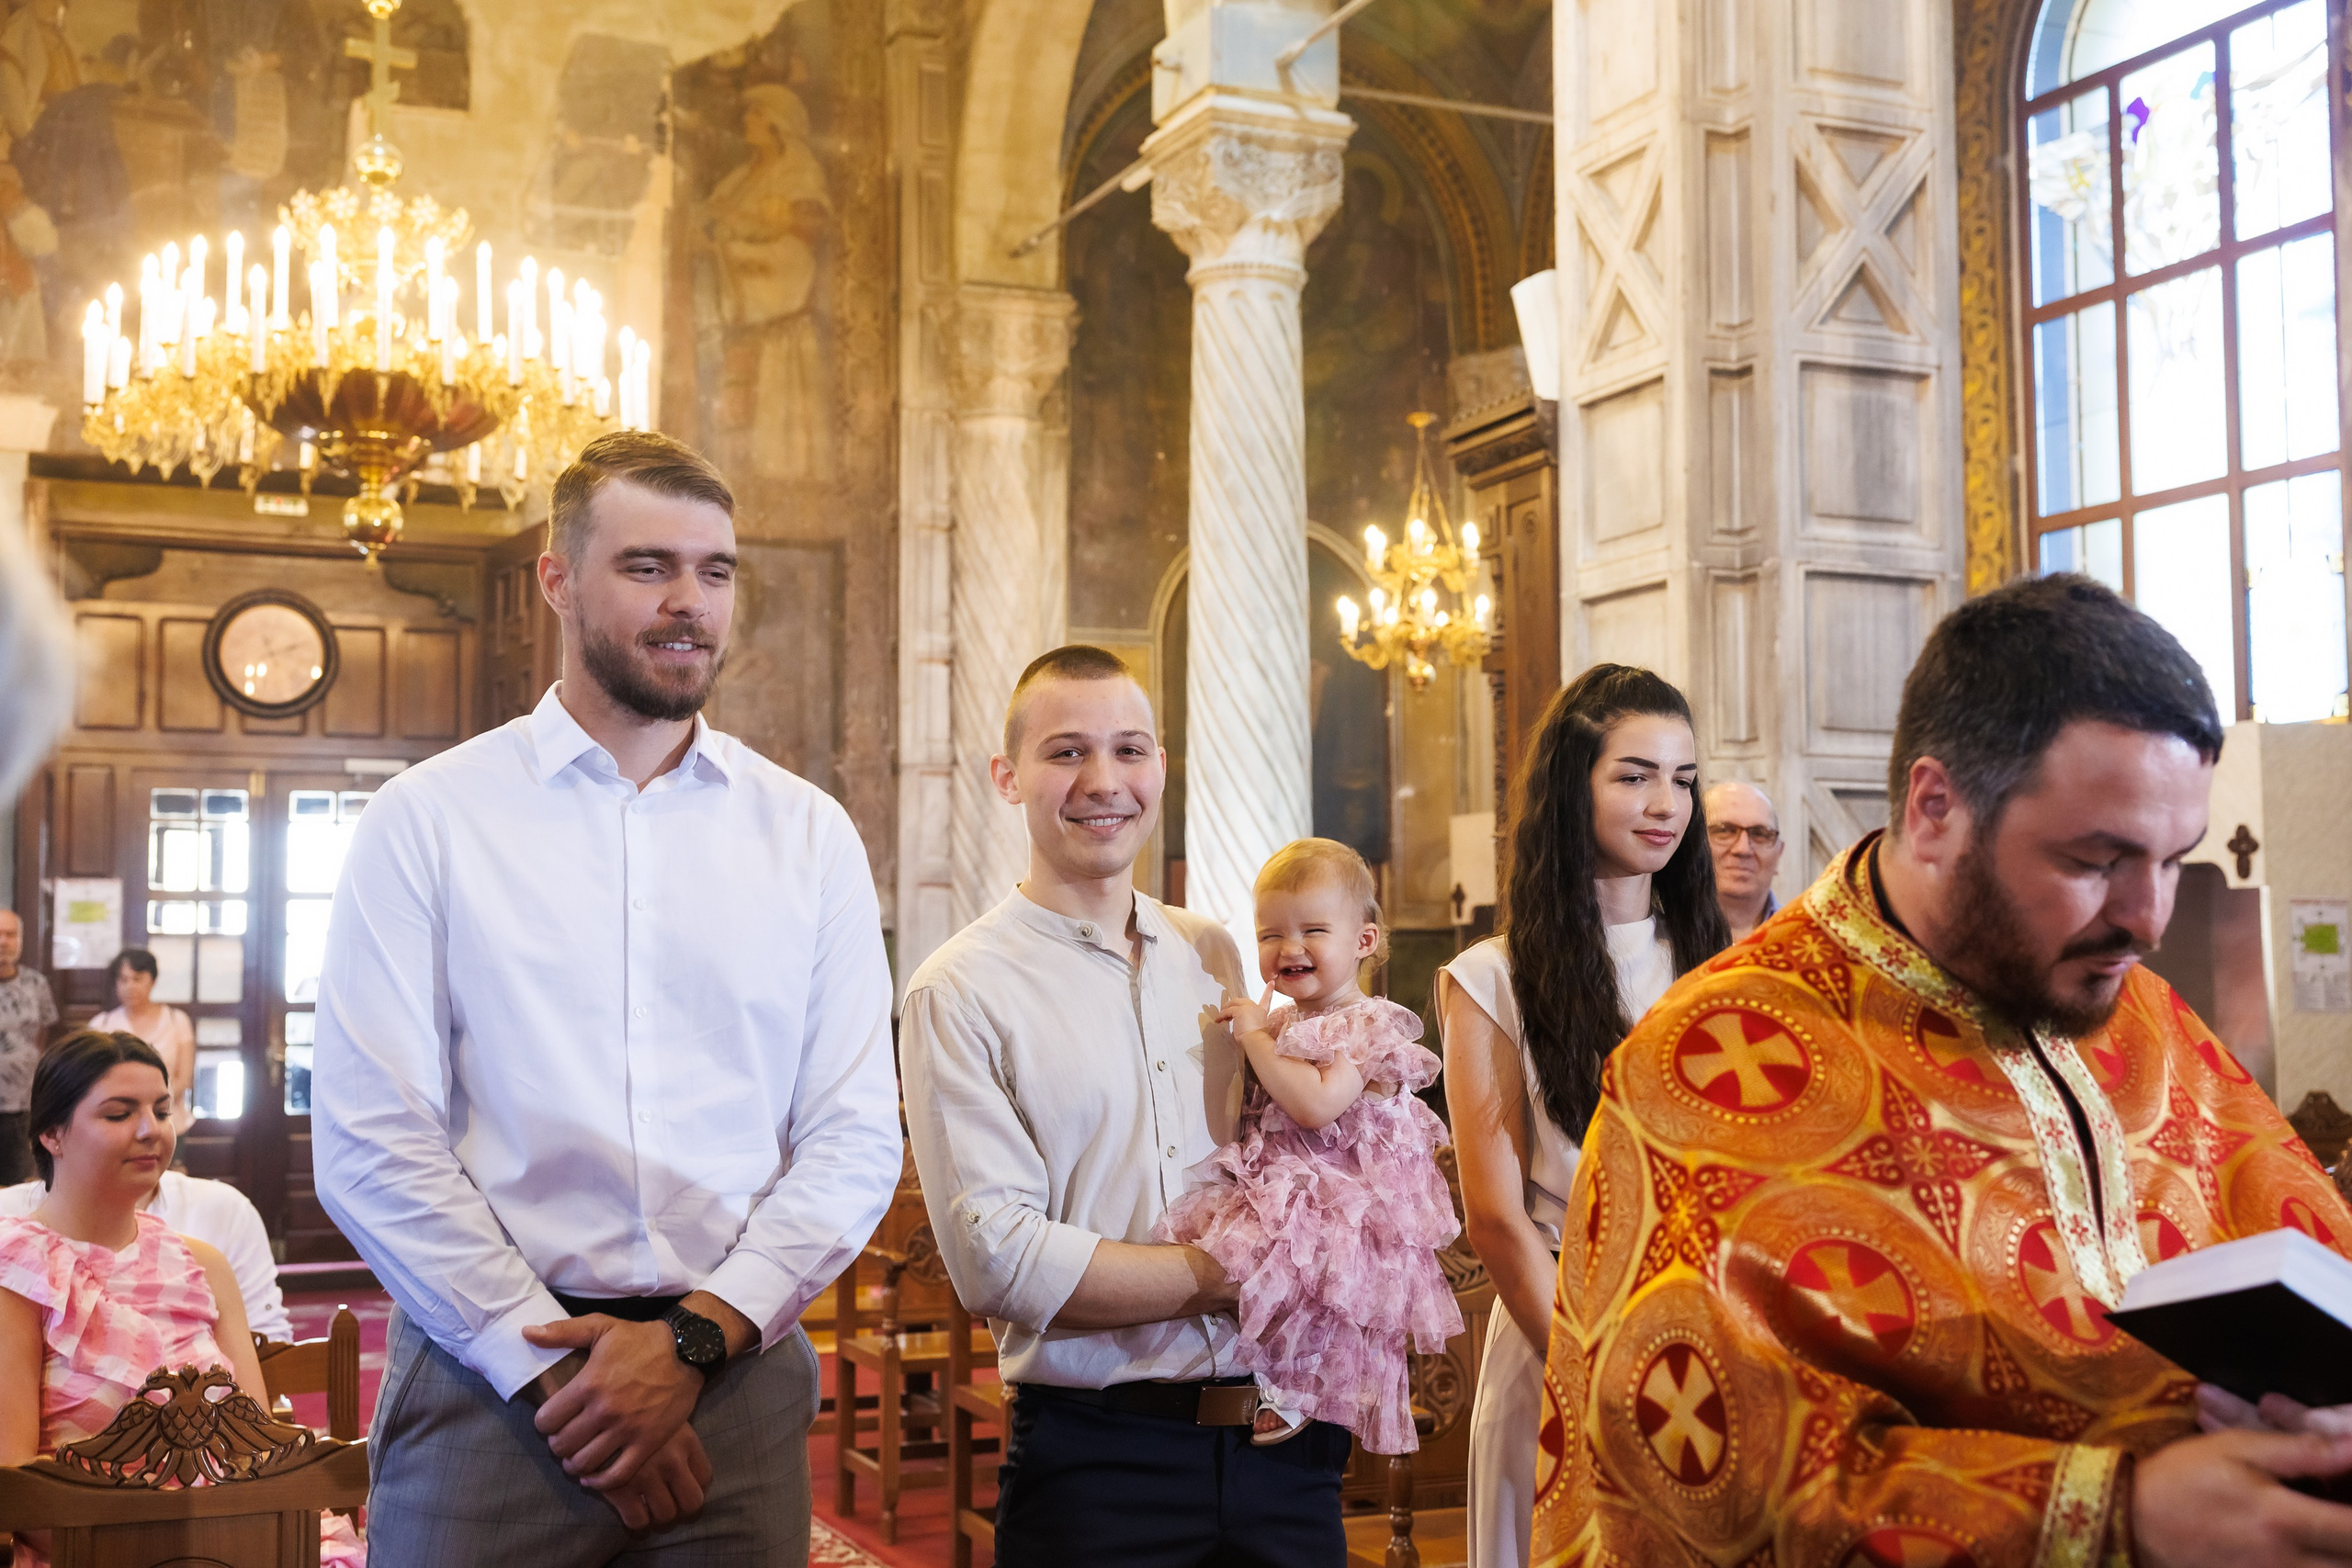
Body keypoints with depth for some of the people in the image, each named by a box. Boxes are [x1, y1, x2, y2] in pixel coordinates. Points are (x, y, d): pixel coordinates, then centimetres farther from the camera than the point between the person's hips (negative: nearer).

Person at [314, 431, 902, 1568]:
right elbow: (369, 1143, -5)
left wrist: (694, 1338, -10)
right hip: (488, 1382, -1)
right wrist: (554, 1367, -11)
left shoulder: (808, 835, 7)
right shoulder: (426, 820, 1)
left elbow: (857, 1140, 2)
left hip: (736, 1380, 2)